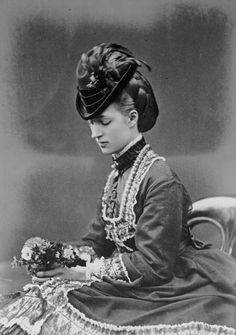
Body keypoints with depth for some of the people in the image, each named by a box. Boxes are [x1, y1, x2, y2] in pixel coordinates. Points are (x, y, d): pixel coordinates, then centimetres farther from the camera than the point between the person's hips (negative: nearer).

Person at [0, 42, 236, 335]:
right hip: (131, 282, 7)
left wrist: (85, 272, -18)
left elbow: (152, 265, -19)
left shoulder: (160, 180, -18)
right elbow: (98, 240, 10)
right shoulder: (117, 174, 6)